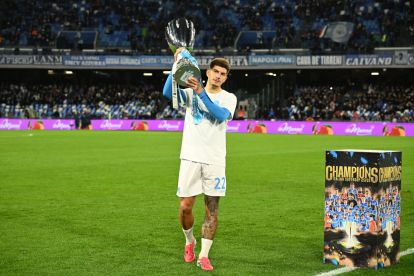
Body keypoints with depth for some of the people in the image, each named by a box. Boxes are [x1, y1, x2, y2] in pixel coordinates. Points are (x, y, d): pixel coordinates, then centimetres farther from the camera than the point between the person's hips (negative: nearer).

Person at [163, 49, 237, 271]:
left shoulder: (229, 98, 5)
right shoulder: (190, 93, 5)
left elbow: (221, 115, -17)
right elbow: (167, 92, -13)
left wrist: (201, 92, -25)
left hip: (215, 161, 0)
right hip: (191, 158, 0)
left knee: (212, 210, -1)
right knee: (185, 207, -1)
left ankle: (203, 256, 6)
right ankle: (189, 241, 27)